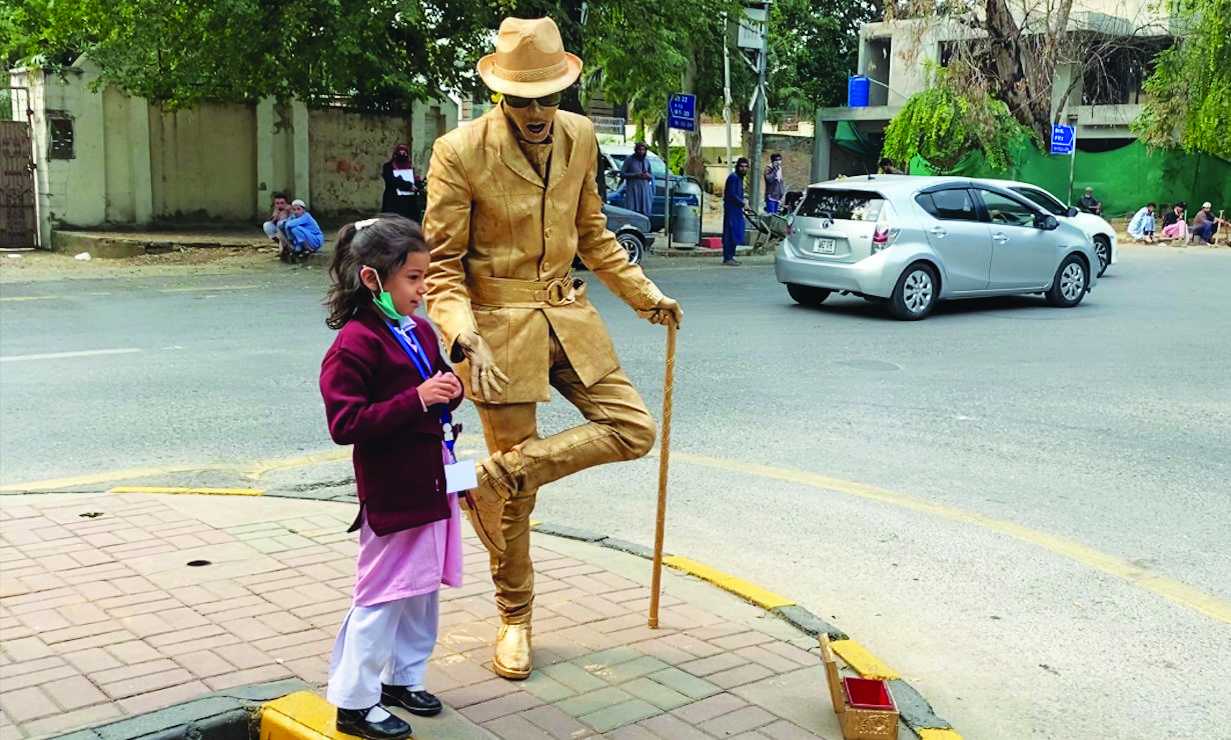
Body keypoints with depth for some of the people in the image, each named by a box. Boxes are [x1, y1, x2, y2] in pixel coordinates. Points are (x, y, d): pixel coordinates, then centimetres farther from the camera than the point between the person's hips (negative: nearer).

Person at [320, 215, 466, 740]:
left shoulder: (420, 332, 9)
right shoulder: (355, 344, -17)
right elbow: (345, 424, -22)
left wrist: (450, 391, -1)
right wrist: (417, 400, -27)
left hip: (432, 483, 8)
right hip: (391, 492, -8)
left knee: (423, 589, 17)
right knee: (382, 594, 0)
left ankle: (403, 678, 34)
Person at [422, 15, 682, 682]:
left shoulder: (580, 136, 2)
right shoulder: (460, 152, -15)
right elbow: (441, 265, -11)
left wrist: (644, 293, 12)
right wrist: (465, 340, -26)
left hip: (567, 315, 6)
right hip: (500, 327, -6)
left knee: (634, 431, -1)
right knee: (516, 495, 4)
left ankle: (494, 476, 1)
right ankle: (514, 620, 25)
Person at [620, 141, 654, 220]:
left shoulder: (646, 161, 15)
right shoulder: (629, 159, 4)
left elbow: (652, 176, 23)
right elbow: (622, 174, 0)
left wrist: (648, 175, -2)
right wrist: (636, 175, -10)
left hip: (645, 190, 4)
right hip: (632, 189, -3)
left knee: (644, 213, -4)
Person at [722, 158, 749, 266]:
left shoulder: (739, 177, 18)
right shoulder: (733, 177, -13)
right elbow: (732, 195, -19)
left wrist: (743, 202, 10)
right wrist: (743, 204, -14)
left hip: (737, 209, 10)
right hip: (731, 209, -10)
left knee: (736, 232, 12)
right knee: (730, 233, -9)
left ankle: (730, 256, 18)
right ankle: (728, 258, -9)